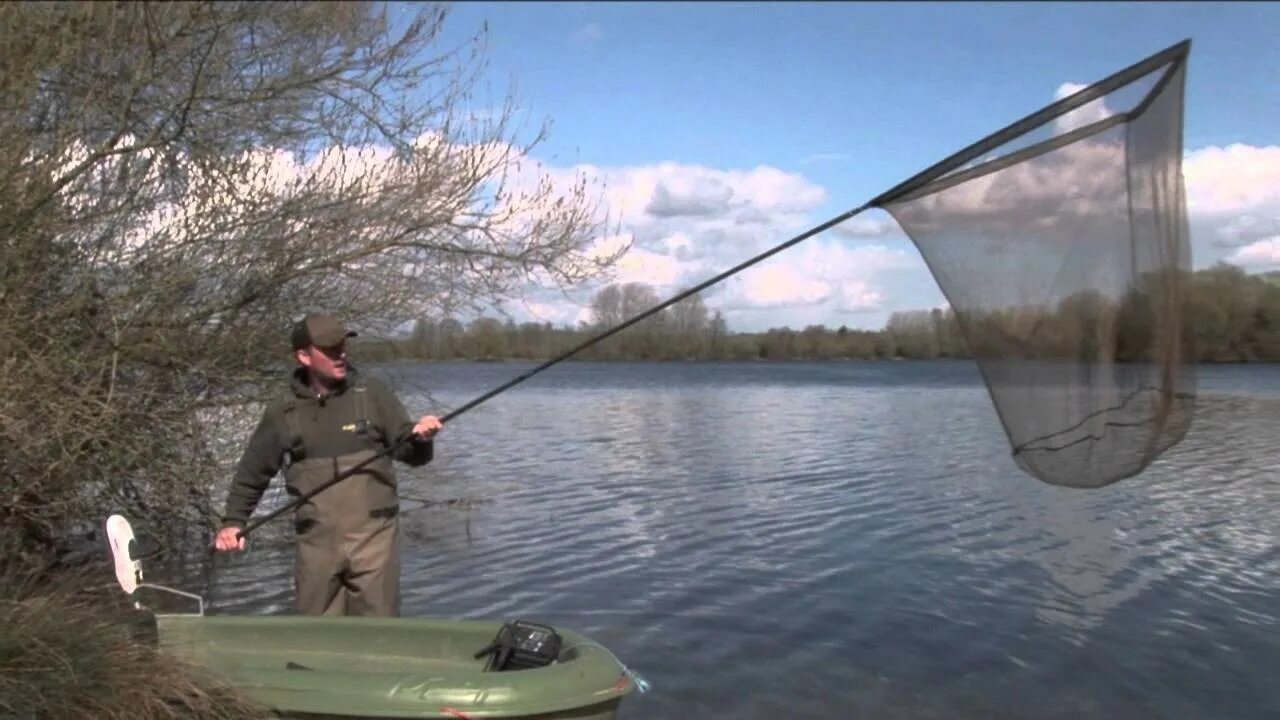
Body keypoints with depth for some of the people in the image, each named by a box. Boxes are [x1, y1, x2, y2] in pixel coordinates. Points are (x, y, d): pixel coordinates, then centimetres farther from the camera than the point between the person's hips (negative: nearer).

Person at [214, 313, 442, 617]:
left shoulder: (372, 394, 1)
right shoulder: (283, 410, 5)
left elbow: (413, 455, 2)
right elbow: (253, 472, 14)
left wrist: (421, 438, -19)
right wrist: (232, 521, 5)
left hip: (372, 534, -1)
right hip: (316, 542, 2)